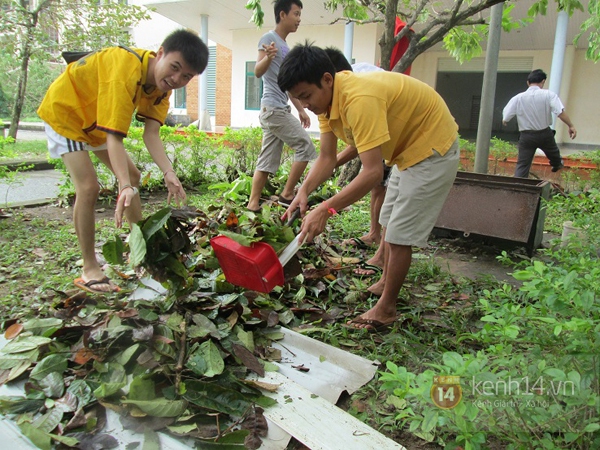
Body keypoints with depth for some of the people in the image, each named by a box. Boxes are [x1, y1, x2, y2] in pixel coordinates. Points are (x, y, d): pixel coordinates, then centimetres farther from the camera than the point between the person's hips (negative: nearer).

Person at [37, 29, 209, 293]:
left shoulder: (162, 83, -13)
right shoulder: (126, 71, -38)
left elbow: (151, 133, -23)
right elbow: (114, 138, -42)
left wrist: (168, 173, -37)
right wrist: (125, 188, -53)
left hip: (97, 118, 8)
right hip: (65, 112, -8)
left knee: (132, 176, 10)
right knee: (88, 187, -18)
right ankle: (89, 270, -7)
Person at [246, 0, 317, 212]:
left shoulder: (285, 47, 22)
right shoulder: (269, 38, -5)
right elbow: (258, 72, -17)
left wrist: (301, 109, 26)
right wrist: (268, 57, -38)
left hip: (279, 109, 9)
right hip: (273, 108, -9)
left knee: (267, 161, 5)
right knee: (305, 146, -7)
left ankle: (252, 204, 7)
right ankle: (287, 195, -1)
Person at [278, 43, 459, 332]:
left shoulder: (359, 99, -35)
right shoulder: (327, 99, -6)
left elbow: (373, 172, -40)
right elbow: (326, 159, -6)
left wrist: (325, 210, -43)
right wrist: (303, 192, -23)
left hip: (432, 148, -10)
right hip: (408, 148, 10)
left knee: (401, 232, -7)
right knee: (389, 221, 19)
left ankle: (386, 309, 8)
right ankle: (386, 283, 37)